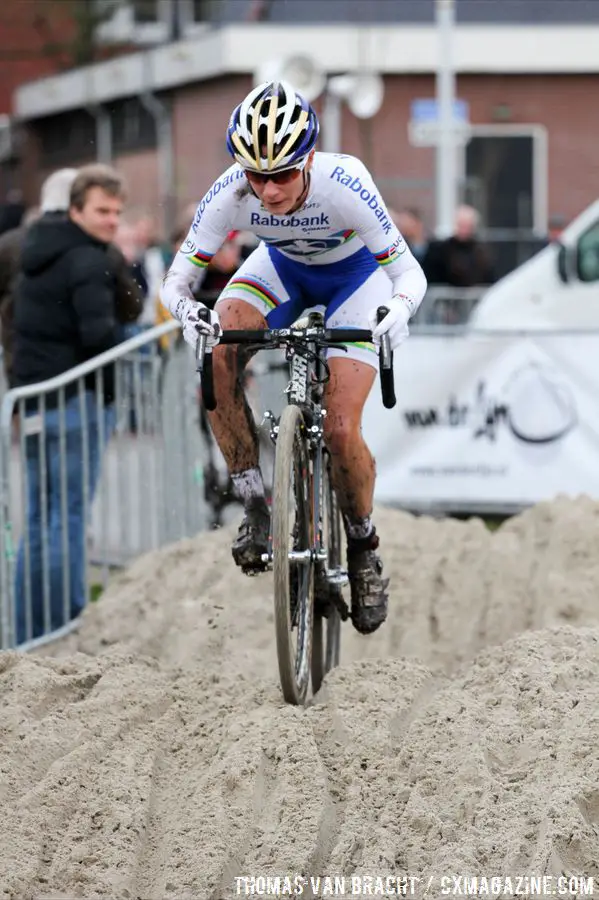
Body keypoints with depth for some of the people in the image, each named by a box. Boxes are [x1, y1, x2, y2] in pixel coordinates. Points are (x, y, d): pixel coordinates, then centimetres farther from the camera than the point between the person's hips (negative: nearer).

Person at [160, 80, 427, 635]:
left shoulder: (343, 184, -37)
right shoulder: (229, 194, -31)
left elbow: (409, 271, -32)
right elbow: (177, 280, -25)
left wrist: (398, 308, -53)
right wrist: (188, 312, -48)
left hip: (355, 272, -3)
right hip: (282, 266, 3)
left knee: (340, 430, -16)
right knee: (215, 354, -28)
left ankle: (363, 548, 11)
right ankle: (255, 503, -15)